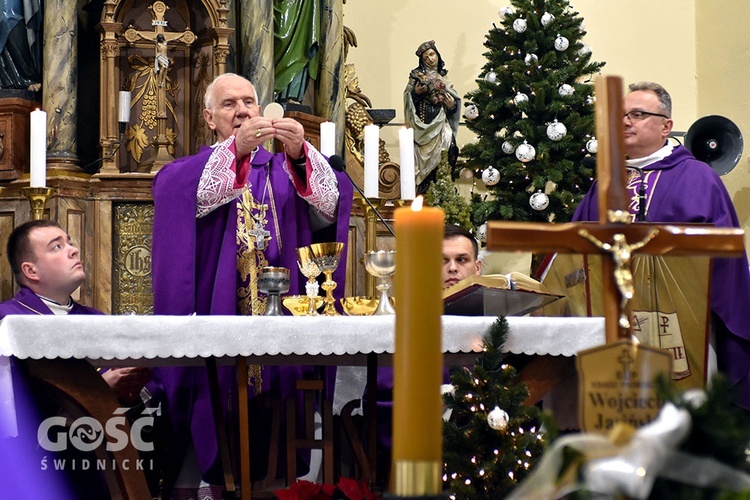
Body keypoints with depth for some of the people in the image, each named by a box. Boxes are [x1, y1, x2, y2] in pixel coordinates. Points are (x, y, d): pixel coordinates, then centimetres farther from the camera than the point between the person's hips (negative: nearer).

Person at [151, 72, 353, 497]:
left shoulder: (285, 168, 14)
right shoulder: (189, 171, 11)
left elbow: (328, 204, -6)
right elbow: (194, 198, -15)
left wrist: (300, 155, -24)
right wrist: (235, 149, -29)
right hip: (217, 314, -1)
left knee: (278, 395, -1)